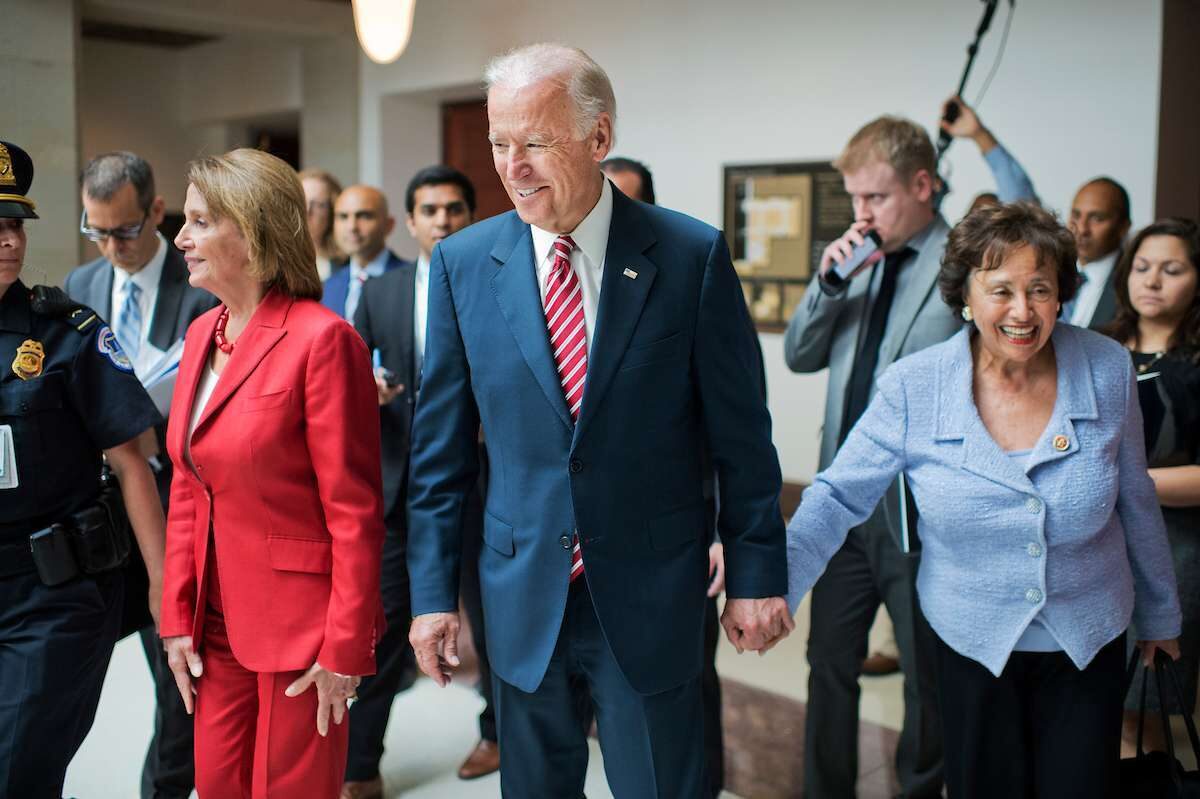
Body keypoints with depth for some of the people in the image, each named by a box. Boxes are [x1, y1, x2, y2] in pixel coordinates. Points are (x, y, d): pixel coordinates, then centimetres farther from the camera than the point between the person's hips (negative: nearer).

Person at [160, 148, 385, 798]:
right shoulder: (202, 335, 7)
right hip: (218, 618, 7)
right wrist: (177, 618, 7)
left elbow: (354, 511, -17)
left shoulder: (322, 339, -17)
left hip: (297, 621, -7)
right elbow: (186, 490, 11)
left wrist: (345, 648, -15)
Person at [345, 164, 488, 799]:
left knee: (491, 620, 14)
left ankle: (498, 731, 38)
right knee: (380, 632, 4)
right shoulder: (381, 294, 7)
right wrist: (365, 389, -14)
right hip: (401, 488, 2)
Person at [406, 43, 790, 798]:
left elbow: (741, 436, -3)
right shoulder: (462, 263, -2)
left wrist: (757, 573, -1)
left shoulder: (693, 255, -9)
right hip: (520, 595, 2)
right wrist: (433, 590, 2)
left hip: (651, 595, -2)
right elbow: (441, 447, 2)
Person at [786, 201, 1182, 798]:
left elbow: (1134, 503, 3)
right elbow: (839, 496, -12)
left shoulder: (1107, 371, -9)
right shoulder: (913, 387, -15)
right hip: (972, 644, -1)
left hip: (1089, 644, 1)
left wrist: (1159, 613, 15)